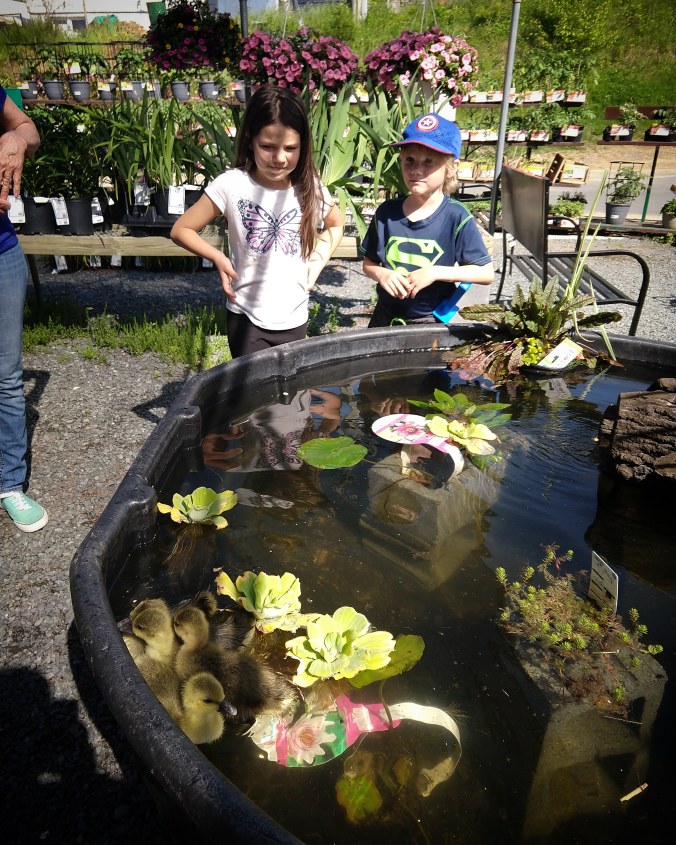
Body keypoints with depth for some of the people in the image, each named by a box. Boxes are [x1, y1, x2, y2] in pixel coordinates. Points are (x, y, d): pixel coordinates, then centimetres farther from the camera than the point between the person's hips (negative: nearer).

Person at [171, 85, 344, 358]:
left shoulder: (310, 187, -4)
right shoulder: (232, 185, -12)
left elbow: (336, 224, 17)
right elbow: (181, 230, -3)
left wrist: (319, 260, 1)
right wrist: (218, 258, -17)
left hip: (295, 320, 3)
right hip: (247, 319, -3)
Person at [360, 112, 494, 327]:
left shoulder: (456, 217, -13)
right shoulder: (386, 212, -5)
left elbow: (486, 273, -11)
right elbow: (369, 262, 6)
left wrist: (435, 272, -21)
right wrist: (381, 274, -17)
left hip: (432, 322, -3)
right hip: (386, 317, 3)